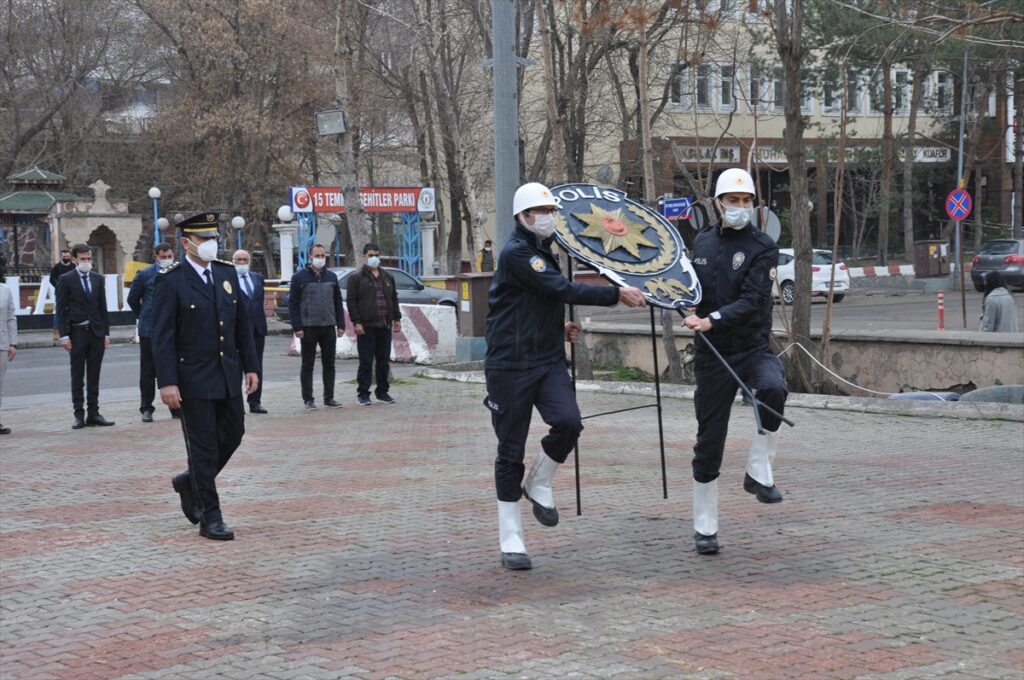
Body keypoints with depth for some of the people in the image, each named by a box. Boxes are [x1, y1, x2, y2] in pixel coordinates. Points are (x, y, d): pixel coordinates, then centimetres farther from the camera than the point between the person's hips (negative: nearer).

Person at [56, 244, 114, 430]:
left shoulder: (98, 279, 11)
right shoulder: (66, 280, -2)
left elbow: (102, 307, 12)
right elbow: (61, 309, -4)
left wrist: (106, 332, 6)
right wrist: (64, 335, -10)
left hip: (96, 332, 4)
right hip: (77, 332, -4)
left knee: (94, 376, 6)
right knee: (77, 376, 0)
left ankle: (93, 414, 9)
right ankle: (79, 415, 3)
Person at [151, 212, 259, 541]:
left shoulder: (227, 273, 8)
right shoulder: (171, 281, -10)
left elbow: (242, 325, 13)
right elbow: (162, 337, -12)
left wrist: (250, 366, 10)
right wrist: (167, 383, -18)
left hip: (228, 375, 6)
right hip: (193, 377, -6)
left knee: (233, 434, 12)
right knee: (204, 447, 0)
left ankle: (191, 482, 36)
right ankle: (210, 518, 8)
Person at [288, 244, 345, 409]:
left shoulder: (331, 276, 11)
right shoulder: (300, 277, -2)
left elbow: (338, 302, 14)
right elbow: (293, 303, -5)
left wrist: (340, 325, 6)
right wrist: (297, 327, -12)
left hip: (328, 327, 4)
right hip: (308, 327, -4)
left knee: (329, 363, 6)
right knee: (308, 364, 2)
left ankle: (329, 398, 13)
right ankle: (308, 399, 7)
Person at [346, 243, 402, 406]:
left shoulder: (387, 277, 17)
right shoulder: (357, 278, 0)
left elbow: (394, 299, 21)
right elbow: (351, 301, -5)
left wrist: (397, 319, 12)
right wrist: (356, 323, -13)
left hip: (385, 326, 5)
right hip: (366, 326, -5)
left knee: (384, 361, 8)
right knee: (366, 362, -3)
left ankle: (382, 392, 18)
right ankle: (363, 394, 4)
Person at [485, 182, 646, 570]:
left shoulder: (545, 253, 16)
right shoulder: (516, 253, -12)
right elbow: (563, 290, -21)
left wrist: (559, 330, 11)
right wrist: (618, 295, -20)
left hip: (549, 360, 7)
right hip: (510, 364, -7)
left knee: (568, 421, -19)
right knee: (511, 450, 0)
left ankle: (539, 486, 8)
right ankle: (510, 540, 8)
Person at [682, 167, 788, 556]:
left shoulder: (762, 247, -6)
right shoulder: (703, 242, 9)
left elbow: (751, 302, -17)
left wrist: (712, 320, -29)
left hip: (753, 348, -3)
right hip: (712, 354, 3)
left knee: (774, 388, -37)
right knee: (708, 443, 5)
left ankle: (758, 472, -20)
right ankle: (704, 528, 17)